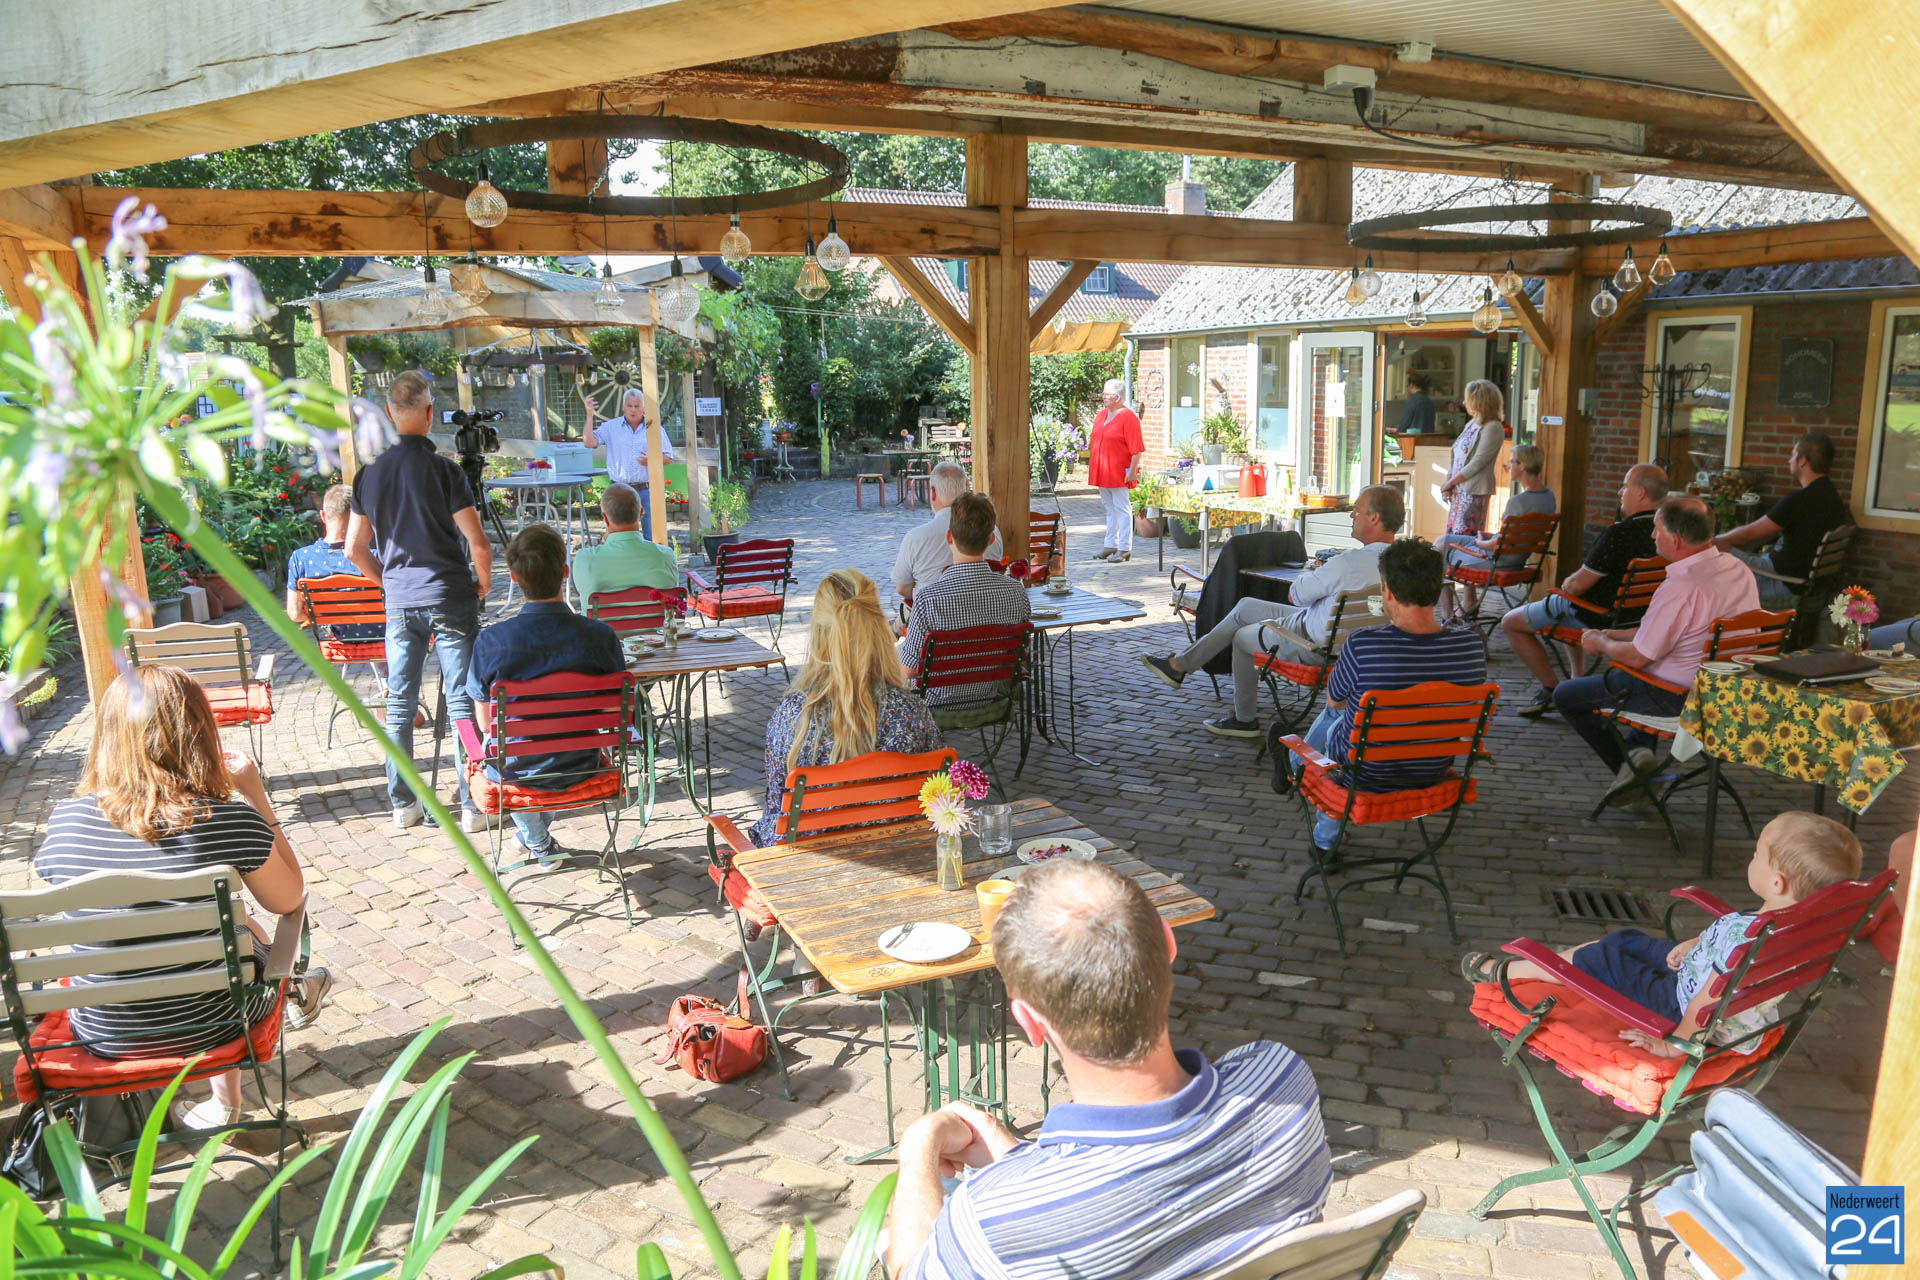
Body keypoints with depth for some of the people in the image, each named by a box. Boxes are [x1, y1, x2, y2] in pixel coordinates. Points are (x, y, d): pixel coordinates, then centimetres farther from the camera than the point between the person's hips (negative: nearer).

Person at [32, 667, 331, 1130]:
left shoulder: (64, 822, -16)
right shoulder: (231, 822, -25)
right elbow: (288, 900, -6)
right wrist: (255, 795, -5)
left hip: (101, 1036, 3)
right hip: (204, 1028, -3)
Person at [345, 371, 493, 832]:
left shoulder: (369, 474, 3)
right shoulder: (443, 470, -10)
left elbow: (354, 550, 7)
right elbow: (478, 543, -13)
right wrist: (483, 585, 4)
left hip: (399, 603, 4)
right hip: (449, 599, -4)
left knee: (399, 704, 11)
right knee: (462, 702, 1)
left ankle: (403, 804, 19)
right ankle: (473, 804, 3)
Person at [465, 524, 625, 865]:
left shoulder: (491, 641, -21)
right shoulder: (600, 636, -19)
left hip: (515, 772, -1)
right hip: (579, 768, 1)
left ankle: (539, 843, 45)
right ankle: (536, 832, 55)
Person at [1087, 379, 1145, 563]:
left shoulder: (1128, 417, -12)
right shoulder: (1101, 415, 12)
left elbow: (1137, 448, -15)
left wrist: (1133, 470, -19)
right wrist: (1091, 465, 17)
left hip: (1119, 473, -8)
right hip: (1102, 472, 8)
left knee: (1121, 508, -3)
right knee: (1108, 508, 14)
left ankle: (1124, 548, 2)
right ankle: (1110, 545, 22)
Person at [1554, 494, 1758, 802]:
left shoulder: (1680, 587, -28)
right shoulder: (1737, 568, 2)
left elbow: (1637, 657, -20)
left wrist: (1601, 644, 0)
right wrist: (1611, 635, 14)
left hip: (1678, 698, -9)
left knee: (1565, 695, 6)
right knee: (1614, 673, 34)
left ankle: (1629, 764, 12)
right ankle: (1638, 748, 16)